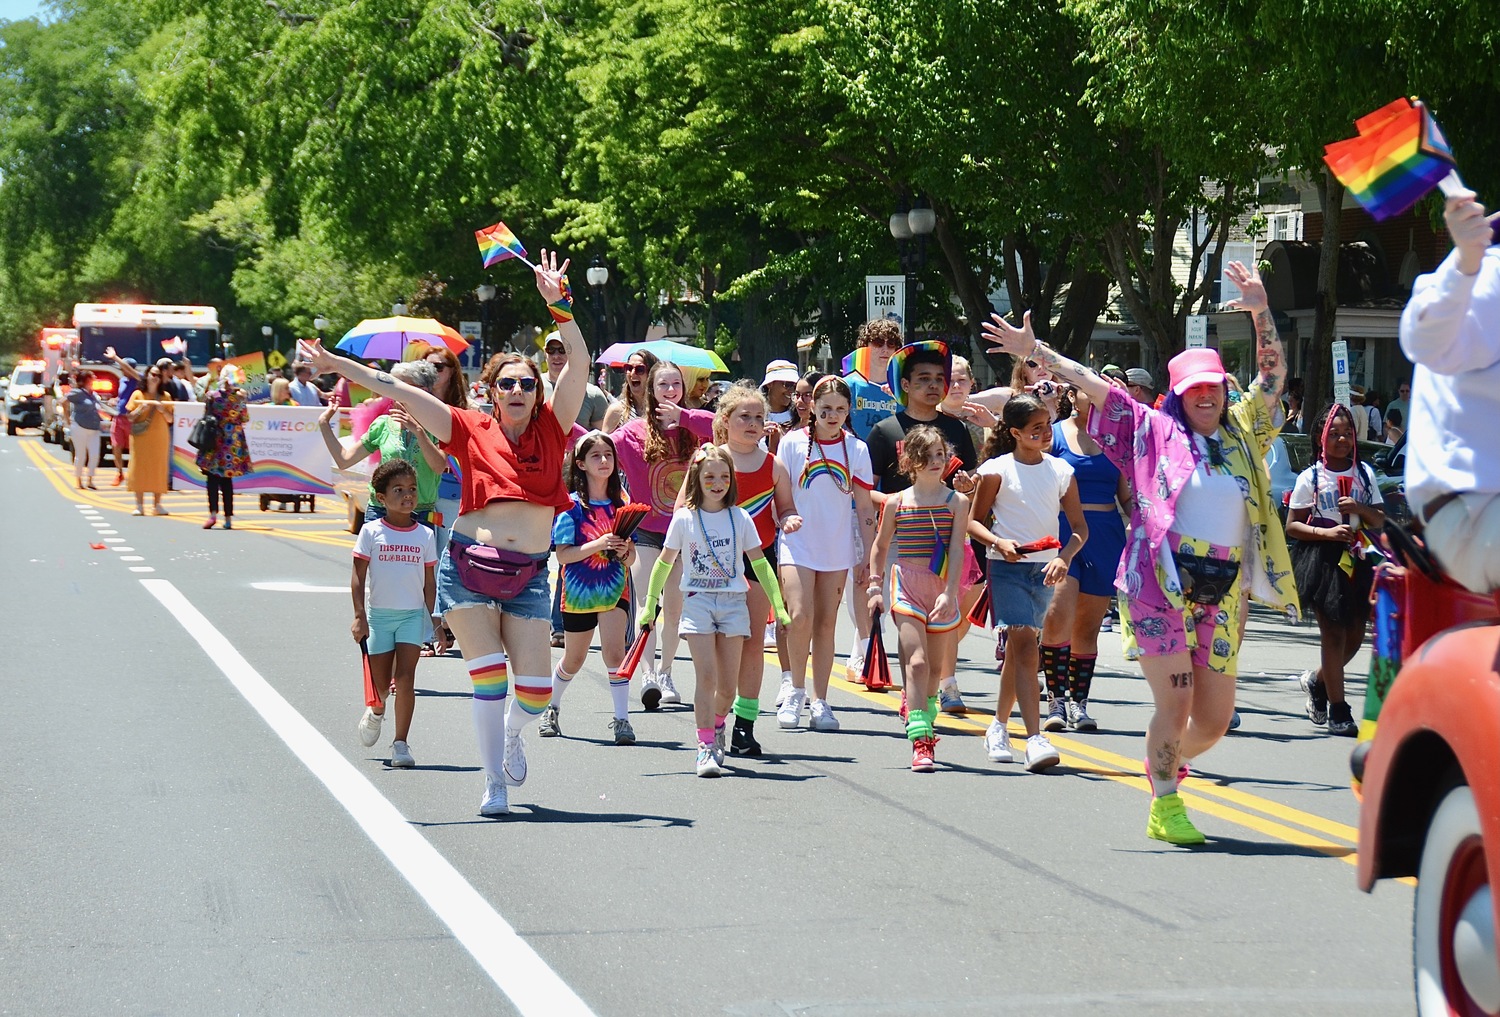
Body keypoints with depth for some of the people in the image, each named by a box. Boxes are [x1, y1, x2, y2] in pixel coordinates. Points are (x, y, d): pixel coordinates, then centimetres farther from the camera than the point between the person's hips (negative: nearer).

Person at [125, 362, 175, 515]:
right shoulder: (138, 395, 5)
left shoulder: (165, 396, 9)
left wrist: (163, 410, -11)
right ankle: (139, 505, -3)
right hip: (141, 437, -1)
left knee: (159, 468, -1)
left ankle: (157, 504, 5)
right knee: (139, 468, -6)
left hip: (160, 437, 1)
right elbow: (130, 416, 4)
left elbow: (170, 419, 8)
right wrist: (141, 408, -12)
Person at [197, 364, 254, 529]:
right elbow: (245, 419, 3)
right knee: (226, 480, 10)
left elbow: (206, 417, -5)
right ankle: (228, 517, 7)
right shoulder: (240, 398, -4)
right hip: (234, 440, 2)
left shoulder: (212, 396, -9)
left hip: (215, 440, -2)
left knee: (212, 478, 1)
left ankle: (213, 512, -15)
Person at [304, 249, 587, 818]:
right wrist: (342, 366, -6)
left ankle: (512, 734, 33)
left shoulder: (551, 428, 5)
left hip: (528, 575, 1)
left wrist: (558, 303, -10)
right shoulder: (472, 429, 3)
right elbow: (398, 392, 0)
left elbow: (580, 365, -3)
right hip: (469, 565, -1)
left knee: (535, 692, -2)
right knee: (487, 675, -7)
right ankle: (495, 783, 5)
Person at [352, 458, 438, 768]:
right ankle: (376, 712, 43)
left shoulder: (424, 535, 3)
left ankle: (401, 743, -6)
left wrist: (433, 618, 4)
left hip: (412, 614, 1)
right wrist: (359, 616, -9)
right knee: (380, 682, 8)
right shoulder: (371, 532, -3)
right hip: (378, 614, 0)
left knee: (405, 678, -10)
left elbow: (429, 581, 8)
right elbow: (358, 576, -3)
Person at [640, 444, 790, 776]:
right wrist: (650, 606, 10)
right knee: (706, 676, -15)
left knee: (727, 684, 3)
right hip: (697, 600, -2)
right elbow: (664, 563, 9)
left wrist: (779, 606, 5)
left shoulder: (740, 518, 3)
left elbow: (760, 563, 8)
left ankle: (717, 724, 33)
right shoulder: (684, 518, 0)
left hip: (733, 602, 2)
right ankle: (706, 746, -12)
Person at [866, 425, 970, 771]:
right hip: (907, 586, -1)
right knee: (917, 661, -14)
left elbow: (956, 550, -7)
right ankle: (920, 742, -21)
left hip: (942, 590, 1)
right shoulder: (896, 503, 3)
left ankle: (924, 724, 32)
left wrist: (949, 593, -17)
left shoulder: (957, 502, 0)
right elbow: (880, 545, 15)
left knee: (935, 666, 10)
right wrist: (874, 587, 9)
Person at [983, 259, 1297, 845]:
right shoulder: (1155, 432, 5)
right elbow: (1095, 387, 2)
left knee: (1215, 719, 8)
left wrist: (1260, 313, 1)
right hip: (1160, 583, -4)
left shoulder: (1241, 434, 14)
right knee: (1175, 701, -7)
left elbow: (1274, 375, 13)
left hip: (1221, 593, 4)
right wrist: (1035, 352, -2)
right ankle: (1165, 808, 7)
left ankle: (1165, 765, 37)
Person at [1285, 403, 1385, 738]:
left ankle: (1317, 681, 33)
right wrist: (1327, 532, -17)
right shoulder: (1310, 478, -2)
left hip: (1356, 558, 4)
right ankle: (1337, 710, 2)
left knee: (1355, 633, 7)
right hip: (1323, 559, -4)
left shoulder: (1364, 474, 9)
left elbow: (1380, 522, 10)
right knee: (1333, 632, -4)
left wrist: (1359, 509, -10)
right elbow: (1292, 526, -3)